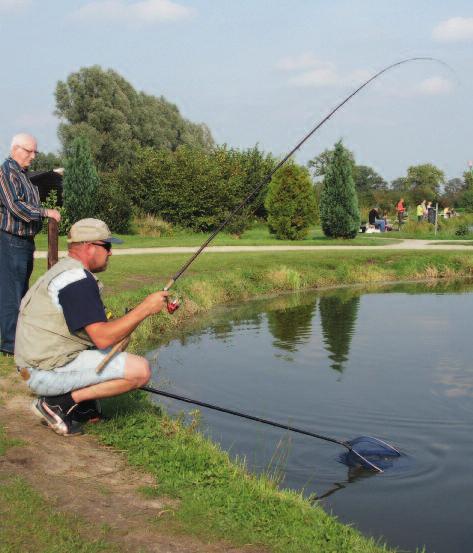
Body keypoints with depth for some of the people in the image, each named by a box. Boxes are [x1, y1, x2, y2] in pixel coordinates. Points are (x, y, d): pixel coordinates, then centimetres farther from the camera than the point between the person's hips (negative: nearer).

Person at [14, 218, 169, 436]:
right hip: (49, 373, -10)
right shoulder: (78, 279, -18)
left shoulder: (62, 271, 16)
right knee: (140, 370, -14)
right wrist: (145, 308, -16)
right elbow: (103, 338, -24)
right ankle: (59, 403, -10)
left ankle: (83, 405, 9)